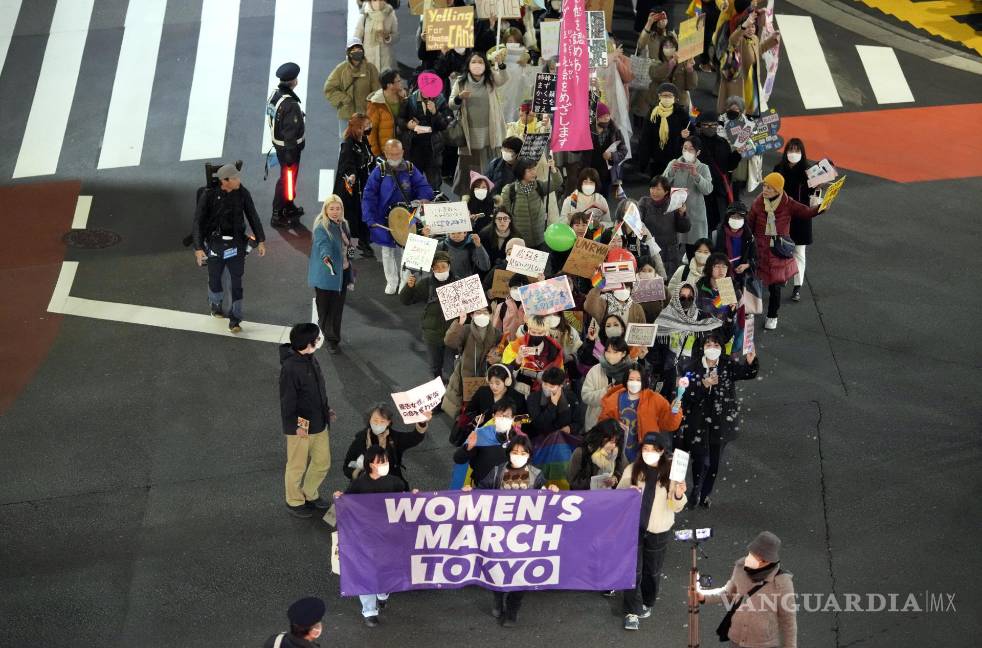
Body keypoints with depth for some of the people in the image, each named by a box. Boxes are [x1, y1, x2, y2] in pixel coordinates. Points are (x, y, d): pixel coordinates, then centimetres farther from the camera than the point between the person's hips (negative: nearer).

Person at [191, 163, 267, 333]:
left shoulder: (242, 193, -9)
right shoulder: (209, 195, -17)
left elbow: (252, 216, 2)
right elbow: (198, 221, -14)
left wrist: (261, 241, 3)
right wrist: (198, 248, -19)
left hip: (236, 243, 1)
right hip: (215, 243, -1)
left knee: (236, 281, -3)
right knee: (215, 278, 17)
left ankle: (234, 319, 5)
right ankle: (216, 303, 46)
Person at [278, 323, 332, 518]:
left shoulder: (310, 359, 0)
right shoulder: (290, 368, -26)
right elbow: (287, 400, -22)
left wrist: (326, 409, 18)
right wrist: (295, 425, -19)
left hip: (319, 423, 8)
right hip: (301, 427, -8)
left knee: (322, 462, 20)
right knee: (297, 467, 12)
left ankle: (310, 494, 41)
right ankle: (294, 502, 31)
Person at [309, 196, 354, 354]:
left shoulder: (343, 225, 9)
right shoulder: (321, 227, -16)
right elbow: (323, 244, -35)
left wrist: (350, 272, 23)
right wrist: (326, 256, -56)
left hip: (341, 273, 7)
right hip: (326, 275, -7)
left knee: (337, 308, 12)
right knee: (325, 308, 0)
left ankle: (333, 338, 25)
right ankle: (330, 338, 14)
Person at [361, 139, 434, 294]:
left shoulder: (410, 169, -3)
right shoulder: (379, 171, -8)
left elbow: (424, 187, -3)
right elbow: (368, 196, -10)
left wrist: (423, 200, -25)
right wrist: (370, 219, -19)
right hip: (384, 219, 0)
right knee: (387, 250, 11)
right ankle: (391, 282, 25)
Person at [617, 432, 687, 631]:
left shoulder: (670, 472, -10)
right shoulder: (632, 469, -6)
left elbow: (676, 507, -5)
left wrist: (678, 495, -27)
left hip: (658, 531, 0)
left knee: (652, 570, 16)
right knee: (633, 570, 0)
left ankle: (647, 603, 38)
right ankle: (632, 611, 11)